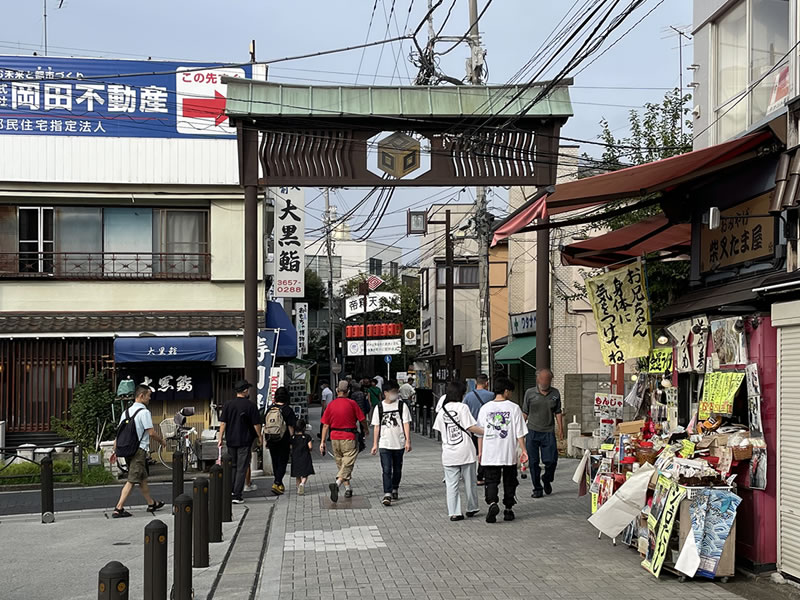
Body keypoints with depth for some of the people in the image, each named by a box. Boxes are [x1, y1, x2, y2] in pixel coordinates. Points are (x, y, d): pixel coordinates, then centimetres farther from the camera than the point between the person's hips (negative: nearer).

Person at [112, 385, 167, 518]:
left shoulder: (126, 411, 12)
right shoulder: (144, 412, -12)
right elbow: (151, 432, -15)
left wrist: (115, 451, 16)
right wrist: (161, 440, 4)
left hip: (127, 449, 9)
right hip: (139, 449, -9)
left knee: (142, 478, 20)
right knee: (132, 480, -8)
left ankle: (151, 504, 31)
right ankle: (118, 508, -13)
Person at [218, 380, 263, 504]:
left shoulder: (228, 405, 0)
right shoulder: (251, 405, -9)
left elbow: (223, 423, 0)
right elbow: (256, 424, -6)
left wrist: (220, 438, 5)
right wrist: (259, 436, 8)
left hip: (231, 441, 4)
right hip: (245, 441, -4)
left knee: (232, 466, 20)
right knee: (241, 468, 0)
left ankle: (231, 490, 22)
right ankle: (237, 496, -2)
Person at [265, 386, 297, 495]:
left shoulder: (270, 409, 3)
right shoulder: (288, 410, -10)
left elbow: (266, 425, 9)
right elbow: (290, 427, -10)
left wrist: (266, 440, 17)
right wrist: (291, 442, -4)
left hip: (271, 441, 4)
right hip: (284, 441, -4)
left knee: (275, 463, 15)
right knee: (282, 463, 1)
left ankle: (280, 484, 26)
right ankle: (276, 484, -14)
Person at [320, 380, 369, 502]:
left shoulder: (331, 405, 3)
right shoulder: (351, 403, -7)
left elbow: (325, 425, 2)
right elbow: (362, 419, 0)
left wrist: (322, 442, 5)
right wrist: (366, 429, 21)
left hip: (334, 438, 4)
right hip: (349, 438, -4)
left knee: (341, 464, 17)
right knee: (347, 464, -6)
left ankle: (348, 489, 23)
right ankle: (337, 484, -29)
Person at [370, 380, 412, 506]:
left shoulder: (402, 405, 0)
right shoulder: (379, 407, 3)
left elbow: (406, 424, -2)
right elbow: (376, 426, 7)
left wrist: (408, 441, -10)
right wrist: (375, 444, 6)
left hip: (399, 444, 1)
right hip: (384, 444, 0)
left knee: (397, 469, 13)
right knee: (386, 470, -9)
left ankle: (395, 489, 33)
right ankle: (387, 495, -13)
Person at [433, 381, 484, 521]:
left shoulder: (442, 411, 4)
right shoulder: (462, 407, -8)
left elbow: (440, 430, 11)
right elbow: (471, 427, -13)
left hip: (449, 454, 2)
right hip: (465, 451, -2)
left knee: (451, 484, 4)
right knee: (470, 482, 13)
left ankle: (454, 512, -1)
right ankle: (471, 509, 24)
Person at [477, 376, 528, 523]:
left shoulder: (485, 408, 1)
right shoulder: (514, 408, -4)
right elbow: (519, 433, -4)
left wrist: (480, 451, 12)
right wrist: (523, 450, 3)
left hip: (489, 455, 1)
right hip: (509, 454, -1)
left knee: (491, 481, 4)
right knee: (509, 482, 13)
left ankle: (492, 503, -20)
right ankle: (508, 510, 18)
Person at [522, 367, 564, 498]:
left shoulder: (555, 393, 6)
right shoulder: (530, 393, 2)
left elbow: (558, 412, 10)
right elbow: (525, 413, 7)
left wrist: (561, 429, 3)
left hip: (549, 433, 1)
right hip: (532, 432, -1)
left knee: (551, 460, -4)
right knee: (534, 463, 1)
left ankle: (547, 480, 26)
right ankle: (537, 488, 13)